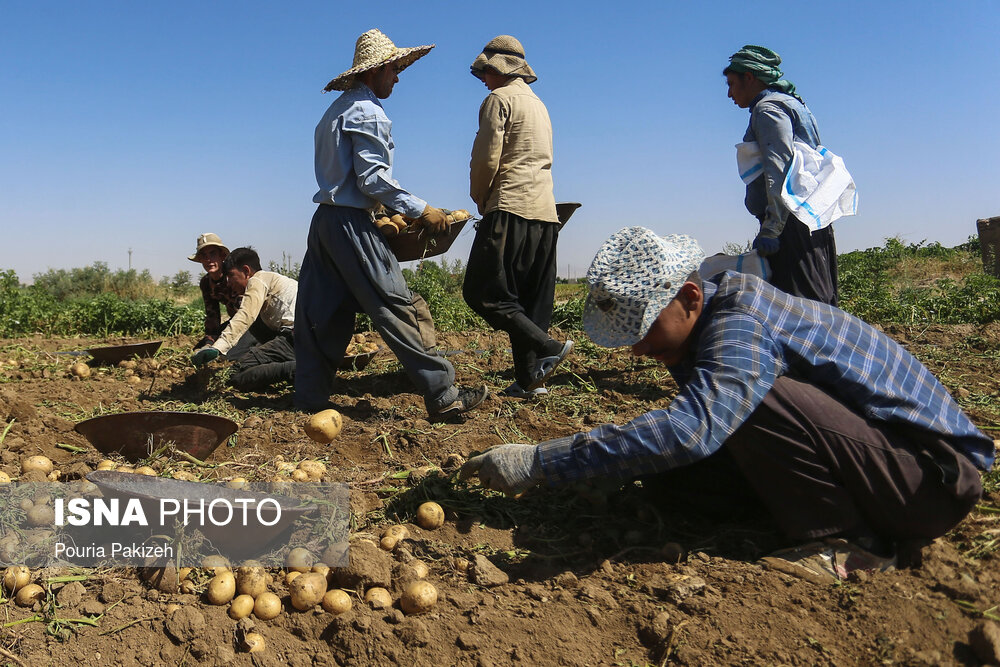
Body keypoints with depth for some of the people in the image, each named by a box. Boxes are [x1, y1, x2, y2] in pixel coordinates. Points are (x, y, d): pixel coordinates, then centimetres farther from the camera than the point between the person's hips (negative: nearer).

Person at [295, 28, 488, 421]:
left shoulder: (337, 110, 21)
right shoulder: (367, 112, -9)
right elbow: (371, 179, -17)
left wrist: (388, 210, 24)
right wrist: (420, 210, -12)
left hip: (325, 219, 10)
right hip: (350, 223, -10)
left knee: (322, 315, 11)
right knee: (400, 309, -10)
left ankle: (311, 399, 16)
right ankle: (442, 396, -8)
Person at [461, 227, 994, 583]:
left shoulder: (741, 327, -27)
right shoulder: (709, 320, 4)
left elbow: (689, 430, -44)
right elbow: (700, 430, 10)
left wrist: (539, 463, -41)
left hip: (937, 472, -10)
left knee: (747, 398, -28)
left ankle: (845, 539, -10)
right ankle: (865, 524, 9)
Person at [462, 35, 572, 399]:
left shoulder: (499, 99, -1)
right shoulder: (538, 103, 25)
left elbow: (486, 158, -9)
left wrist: (480, 199, 7)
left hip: (511, 209, -9)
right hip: (545, 212, 9)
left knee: (483, 292, -9)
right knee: (532, 303, 6)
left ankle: (547, 347, -18)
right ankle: (528, 378, 4)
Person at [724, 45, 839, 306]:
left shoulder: (768, 108, -4)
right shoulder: (794, 104, 26)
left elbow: (779, 169, -18)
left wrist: (770, 229, -24)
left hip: (792, 225, -10)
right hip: (815, 223, 10)